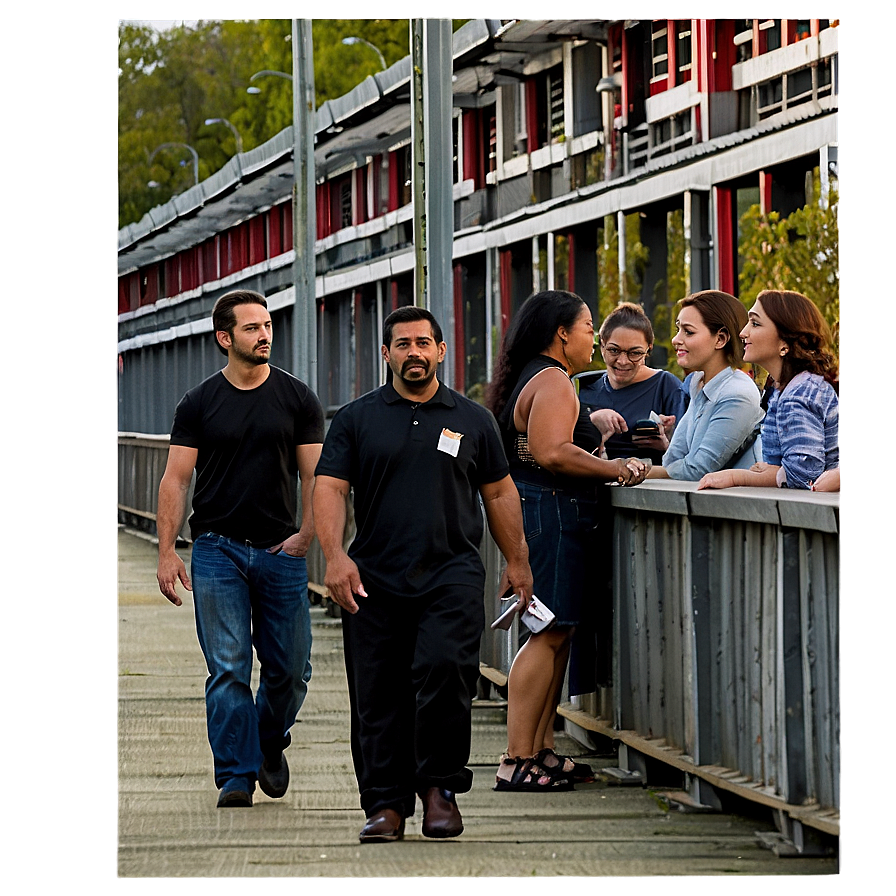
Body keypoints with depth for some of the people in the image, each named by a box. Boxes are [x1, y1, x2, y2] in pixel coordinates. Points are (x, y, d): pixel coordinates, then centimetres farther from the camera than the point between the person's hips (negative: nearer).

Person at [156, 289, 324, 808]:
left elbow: (316, 475, 6)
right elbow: (176, 479, 2)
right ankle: (237, 775, -2)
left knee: (290, 668, 4)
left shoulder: (297, 399, 5)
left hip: (281, 552, 1)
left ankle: (271, 744, 31)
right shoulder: (200, 404, 3)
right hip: (218, 551, -1)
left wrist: (306, 535, -6)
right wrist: (166, 552, -5)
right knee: (229, 669, -7)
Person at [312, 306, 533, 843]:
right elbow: (331, 488, 2)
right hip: (375, 580, 1)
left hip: (452, 575, -1)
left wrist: (518, 562, 15)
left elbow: (499, 492, 18)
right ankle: (386, 803, 9)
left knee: (445, 670, -20)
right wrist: (335, 556, -12)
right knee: (378, 697, 1)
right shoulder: (357, 419, 9)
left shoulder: (472, 419, 13)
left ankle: (440, 787, -5)